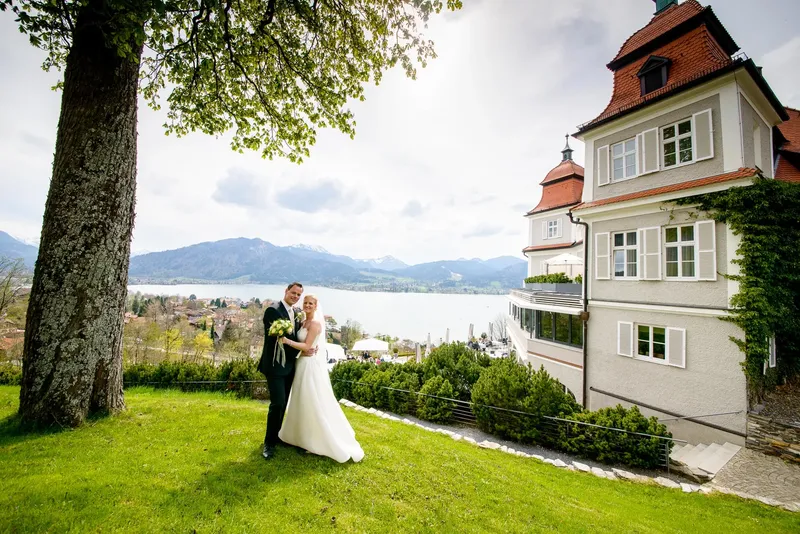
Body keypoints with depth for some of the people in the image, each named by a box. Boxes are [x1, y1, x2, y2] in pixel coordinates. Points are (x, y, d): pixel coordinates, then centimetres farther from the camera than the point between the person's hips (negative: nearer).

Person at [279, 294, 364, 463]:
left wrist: (287, 341, -24)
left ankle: (320, 441, 12)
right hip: (303, 364, 9)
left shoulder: (315, 323, -16)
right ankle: (304, 435, 35)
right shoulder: (304, 322, 11)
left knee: (315, 404, -1)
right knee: (303, 403, 19)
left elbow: (306, 346, -20)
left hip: (311, 366, -9)